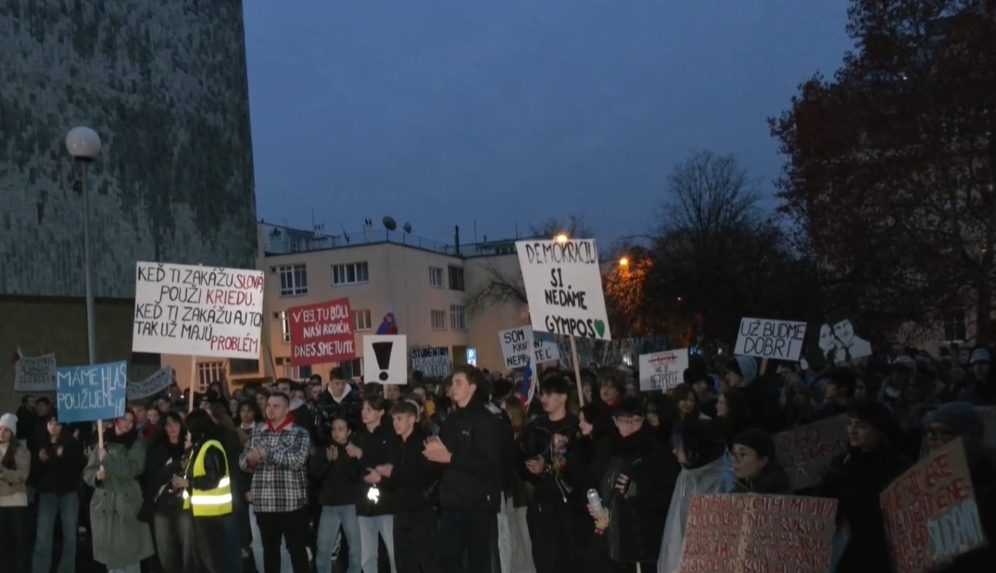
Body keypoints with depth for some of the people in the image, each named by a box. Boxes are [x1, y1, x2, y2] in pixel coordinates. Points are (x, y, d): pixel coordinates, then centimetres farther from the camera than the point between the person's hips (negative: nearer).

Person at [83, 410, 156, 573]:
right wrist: (96, 476, -11)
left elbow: (131, 469, -12)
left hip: (127, 507, -3)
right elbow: (87, 472, 10)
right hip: (104, 506, 3)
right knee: (110, 556, 7)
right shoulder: (102, 444, 11)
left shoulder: (136, 445, 3)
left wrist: (107, 459, -13)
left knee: (129, 555, -4)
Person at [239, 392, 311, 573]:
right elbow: (242, 461, 8)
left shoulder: (300, 433, -3)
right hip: (264, 503, 4)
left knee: (297, 549, 3)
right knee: (269, 549, 14)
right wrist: (250, 460, -15)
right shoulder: (257, 433, 11)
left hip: (291, 503, -4)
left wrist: (267, 452, -17)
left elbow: (297, 459, -18)